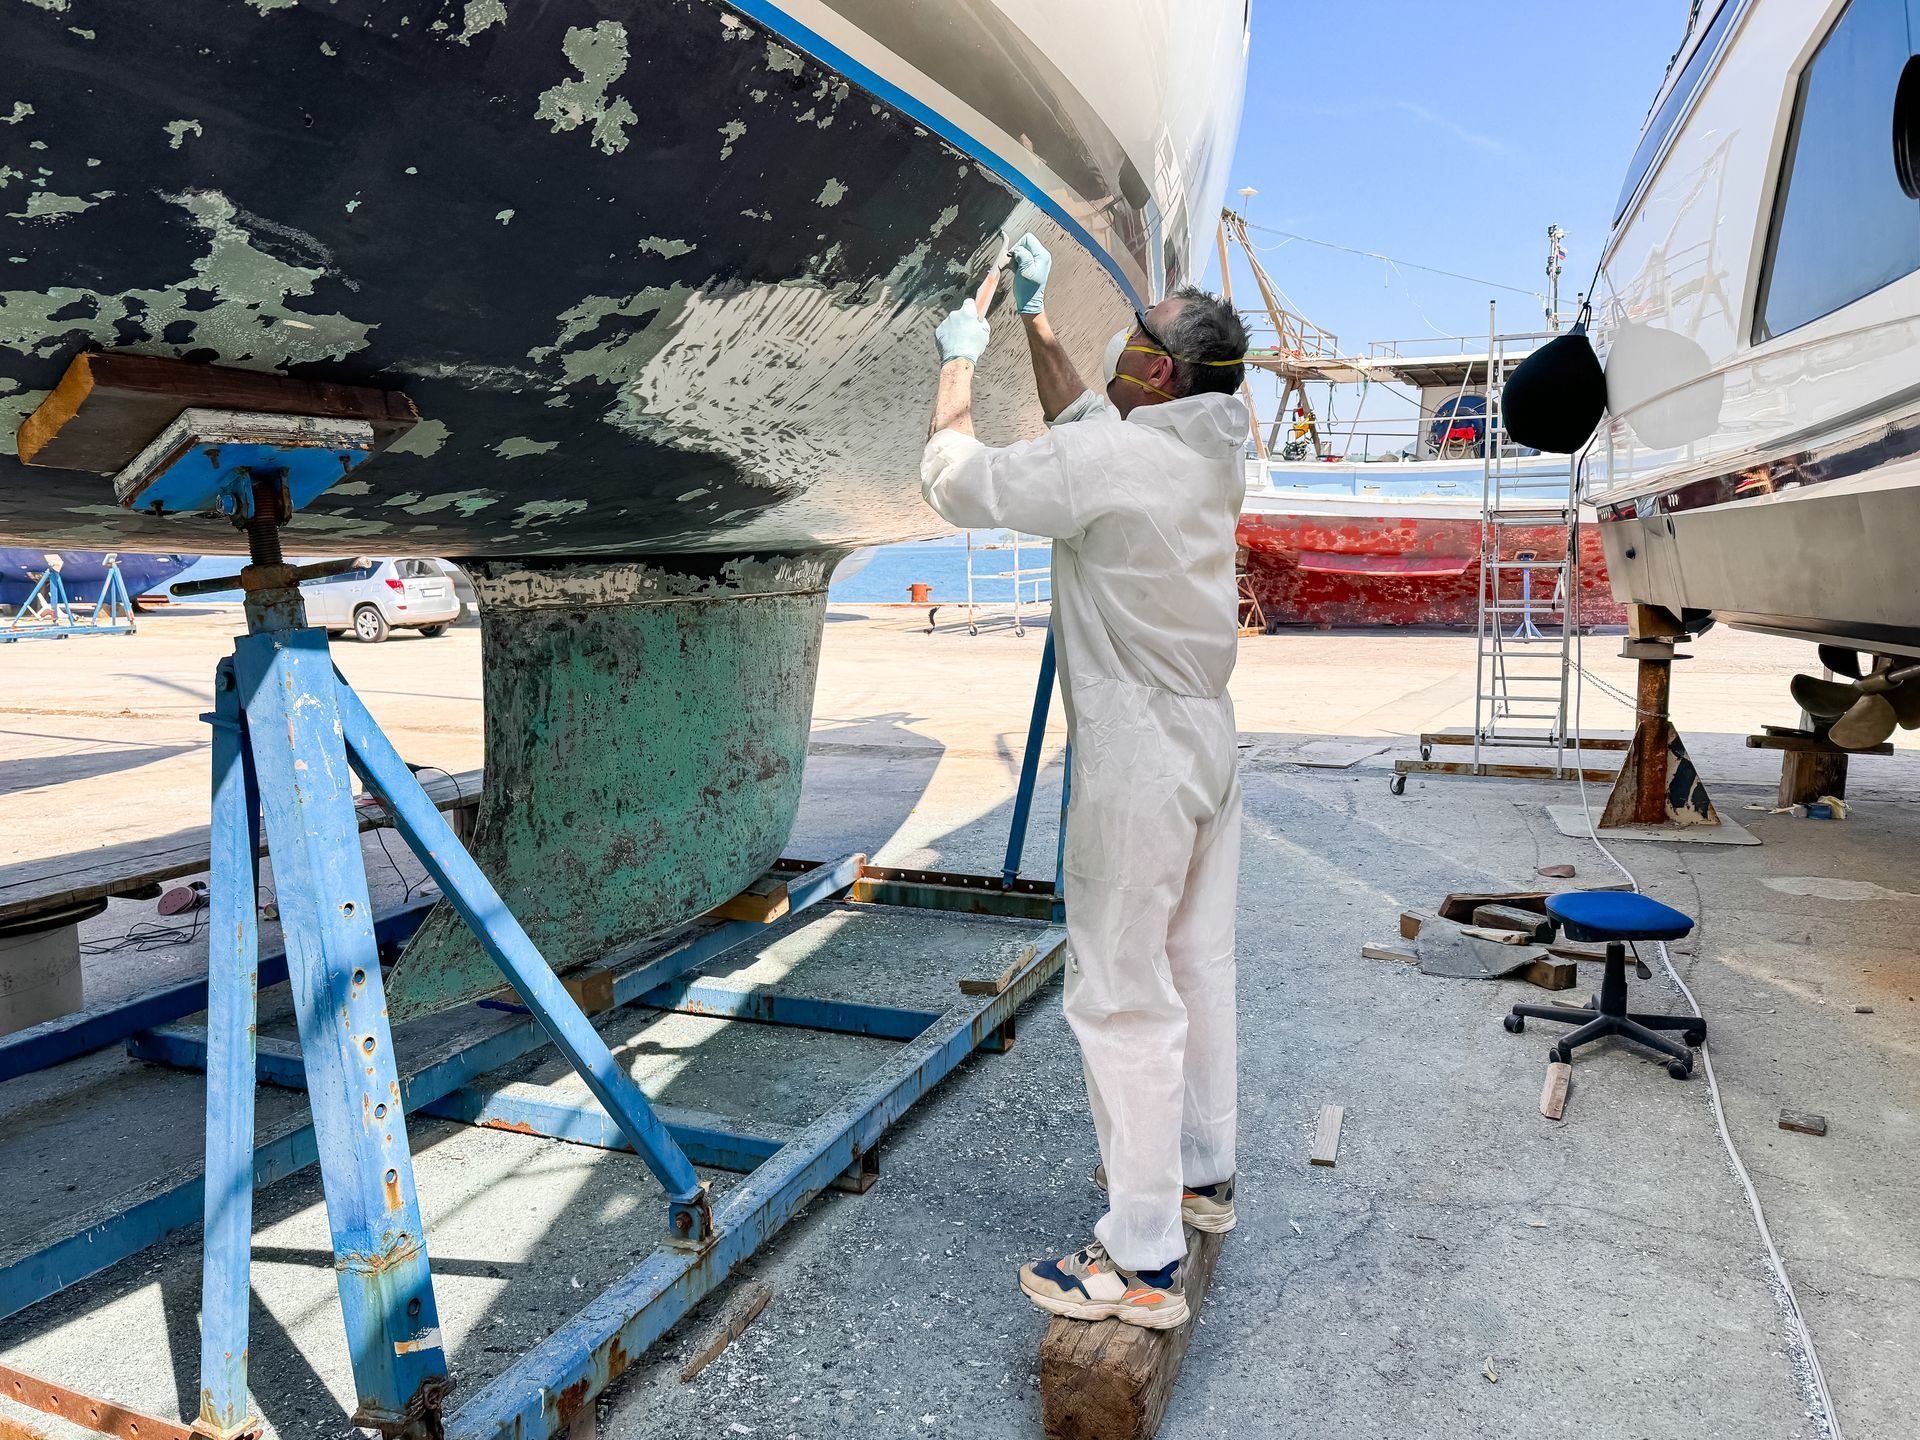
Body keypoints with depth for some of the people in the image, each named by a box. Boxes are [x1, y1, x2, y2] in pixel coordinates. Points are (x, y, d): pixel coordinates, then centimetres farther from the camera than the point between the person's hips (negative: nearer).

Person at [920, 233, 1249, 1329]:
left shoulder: (1114, 464, -21)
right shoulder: (1210, 450, 6)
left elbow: (958, 482, -12)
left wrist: (961, 359, 2)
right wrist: (1036, 318, 25)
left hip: (1138, 773, -9)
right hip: (1207, 753, 10)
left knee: (1125, 1000, -2)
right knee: (1198, 967, 19)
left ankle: (1144, 1260, 7)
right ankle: (1202, 1171, 37)